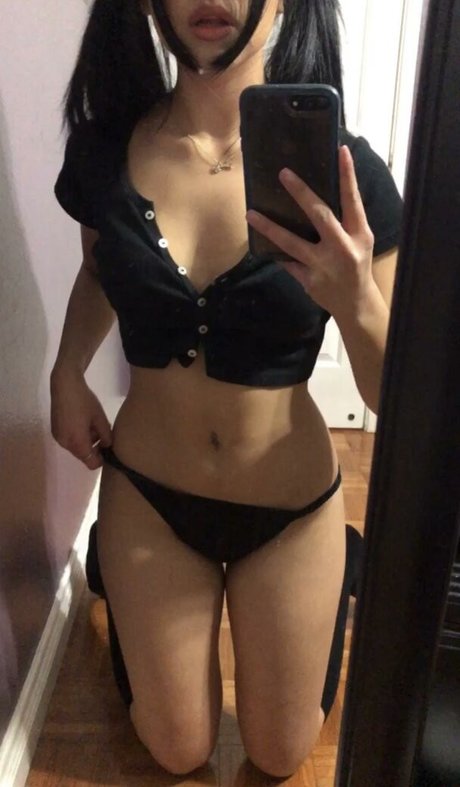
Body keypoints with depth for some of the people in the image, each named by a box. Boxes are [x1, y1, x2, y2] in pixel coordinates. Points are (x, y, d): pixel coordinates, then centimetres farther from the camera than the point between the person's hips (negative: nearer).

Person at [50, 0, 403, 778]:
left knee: (280, 757, 23)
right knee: (179, 753, 22)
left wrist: (357, 304, -37)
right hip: (147, 495, 2)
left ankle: (335, 572, 46)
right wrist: (66, 372, -6)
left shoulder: (341, 169, -19)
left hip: (291, 510, -1)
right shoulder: (104, 149, -11)